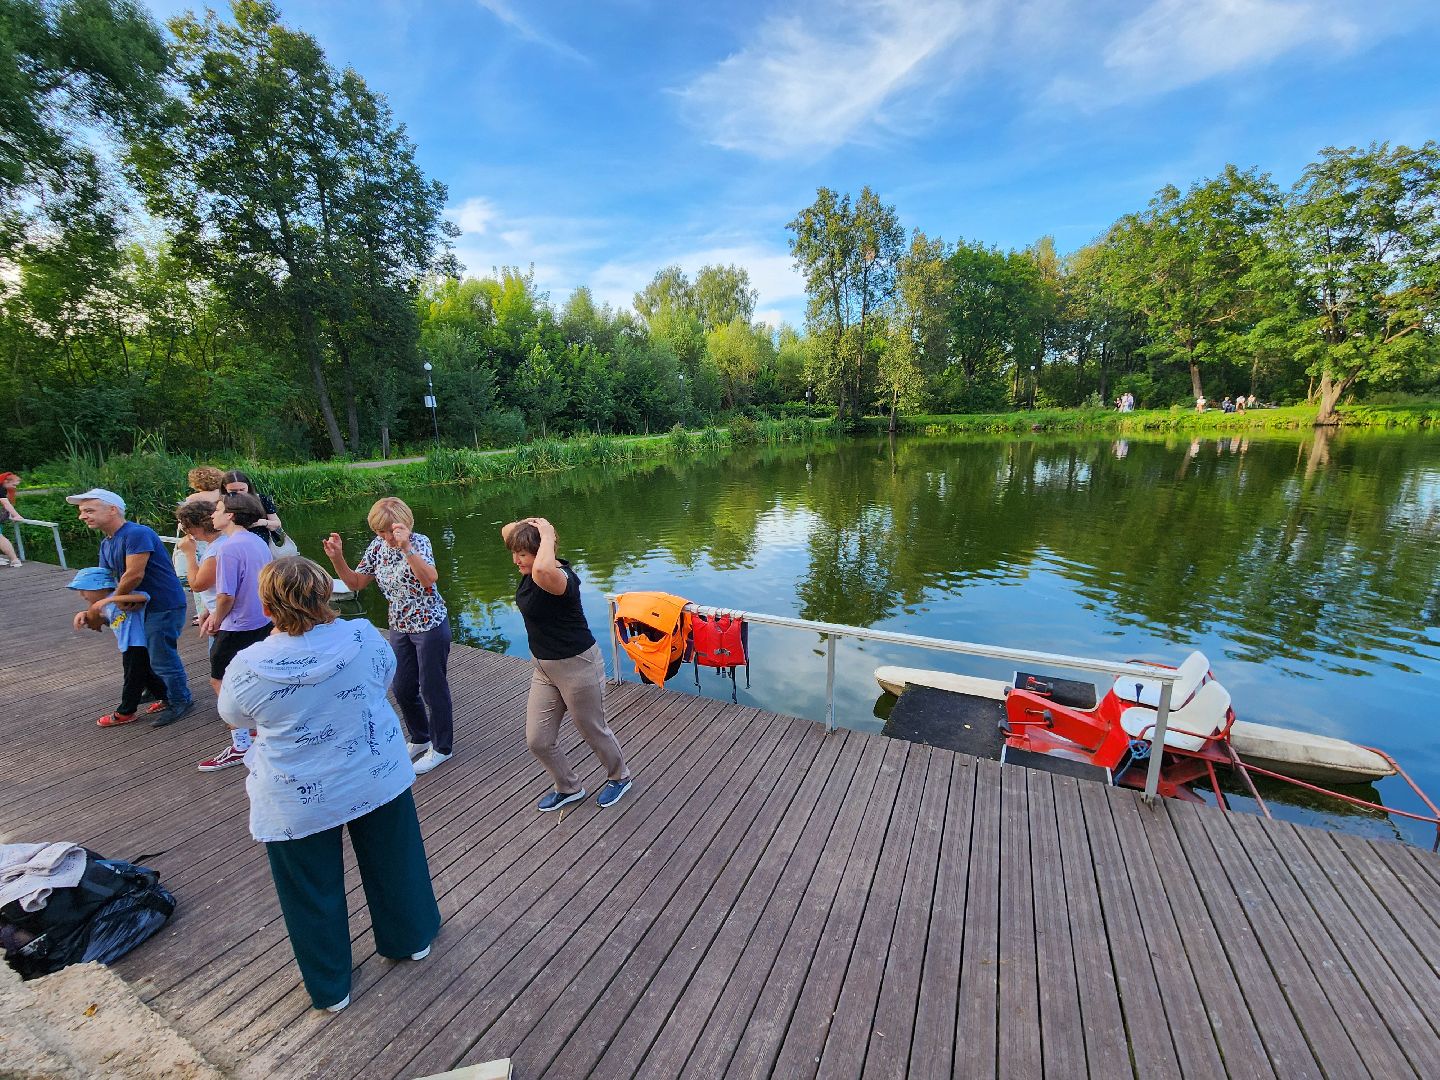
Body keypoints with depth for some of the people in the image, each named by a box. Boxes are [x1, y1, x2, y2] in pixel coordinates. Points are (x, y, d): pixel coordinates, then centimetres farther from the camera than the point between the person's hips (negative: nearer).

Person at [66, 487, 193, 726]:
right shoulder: (106, 543, 12)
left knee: (162, 656, -1)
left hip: (165, 605, -10)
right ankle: (159, 690, 39)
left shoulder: (136, 534, -21)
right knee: (143, 652, 22)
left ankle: (180, 702, 13)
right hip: (144, 604, 10)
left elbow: (134, 575, -24)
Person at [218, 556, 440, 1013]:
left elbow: (233, 717, 1)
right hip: (378, 778, 2)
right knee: (393, 862, 24)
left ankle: (330, 987, 42)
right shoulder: (364, 637, -18)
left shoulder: (248, 666, -21)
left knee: (314, 892, 21)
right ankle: (411, 939, 46)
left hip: (298, 801, -1)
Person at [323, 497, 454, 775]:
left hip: (430, 626, -7)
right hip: (400, 628, 7)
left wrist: (406, 547, -46)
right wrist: (337, 558, -10)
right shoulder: (378, 545, 0)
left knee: (432, 688, 5)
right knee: (403, 689, 17)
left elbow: (430, 578, -36)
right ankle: (420, 739, 39)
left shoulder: (418, 541, -19)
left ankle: (442, 748, 23)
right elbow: (356, 582, 6)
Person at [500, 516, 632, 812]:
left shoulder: (560, 577, -28)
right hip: (543, 666, 9)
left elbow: (543, 571, -54)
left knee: (593, 731, 14)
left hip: (576, 665, -8)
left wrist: (547, 535, -37)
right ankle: (569, 788, 38)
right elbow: (507, 531, 12)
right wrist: (526, 525, -10)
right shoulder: (531, 570, -2)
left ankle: (619, 777, 43)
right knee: (537, 740, 13)